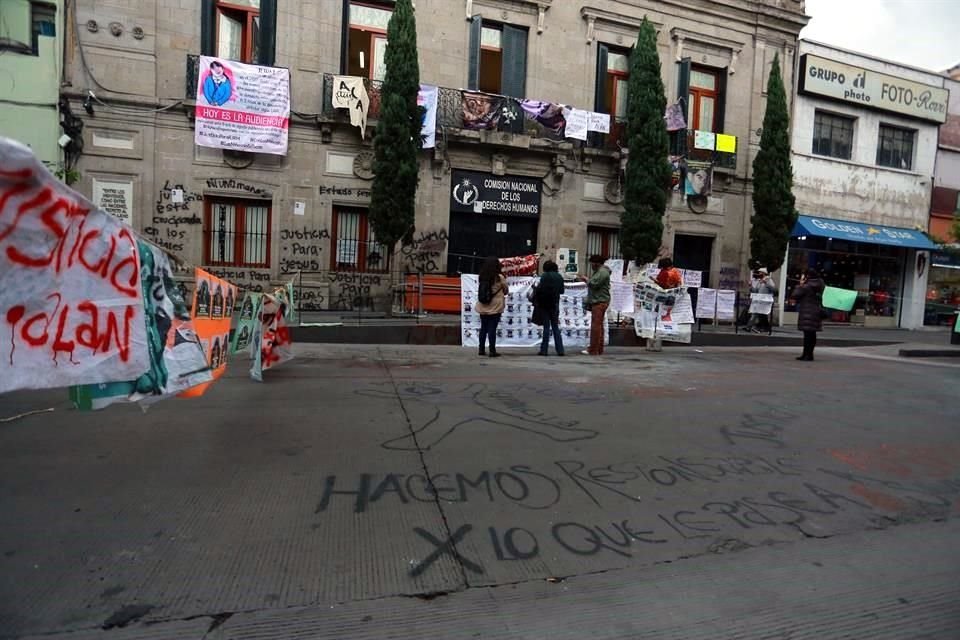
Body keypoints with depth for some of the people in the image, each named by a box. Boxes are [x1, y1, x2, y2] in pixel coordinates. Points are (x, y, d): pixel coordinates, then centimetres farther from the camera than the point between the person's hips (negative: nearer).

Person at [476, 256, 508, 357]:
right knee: (492, 329, -1)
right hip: (495, 306, -4)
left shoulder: (481, 277, 0)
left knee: (483, 328, 12)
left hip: (483, 306, 4)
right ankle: (492, 351, 2)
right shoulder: (499, 277, -9)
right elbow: (506, 291, 3)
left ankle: (482, 349, 17)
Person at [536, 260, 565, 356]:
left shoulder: (545, 276, -11)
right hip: (555, 305, 4)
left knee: (546, 327, 1)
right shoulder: (559, 277, 5)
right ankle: (560, 350, 8)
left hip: (544, 304, -4)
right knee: (555, 327, 12)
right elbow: (562, 291, 10)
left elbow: (540, 289, -19)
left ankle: (544, 350, 2)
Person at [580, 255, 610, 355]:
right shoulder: (598, 271, 22)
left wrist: (586, 280, -2)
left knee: (595, 326, -11)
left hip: (600, 302, -11)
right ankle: (599, 350, 19)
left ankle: (593, 350, -10)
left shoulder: (602, 272, -12)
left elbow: (594, 284, -20)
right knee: (599, 326, 13)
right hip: (597, 302, 11)